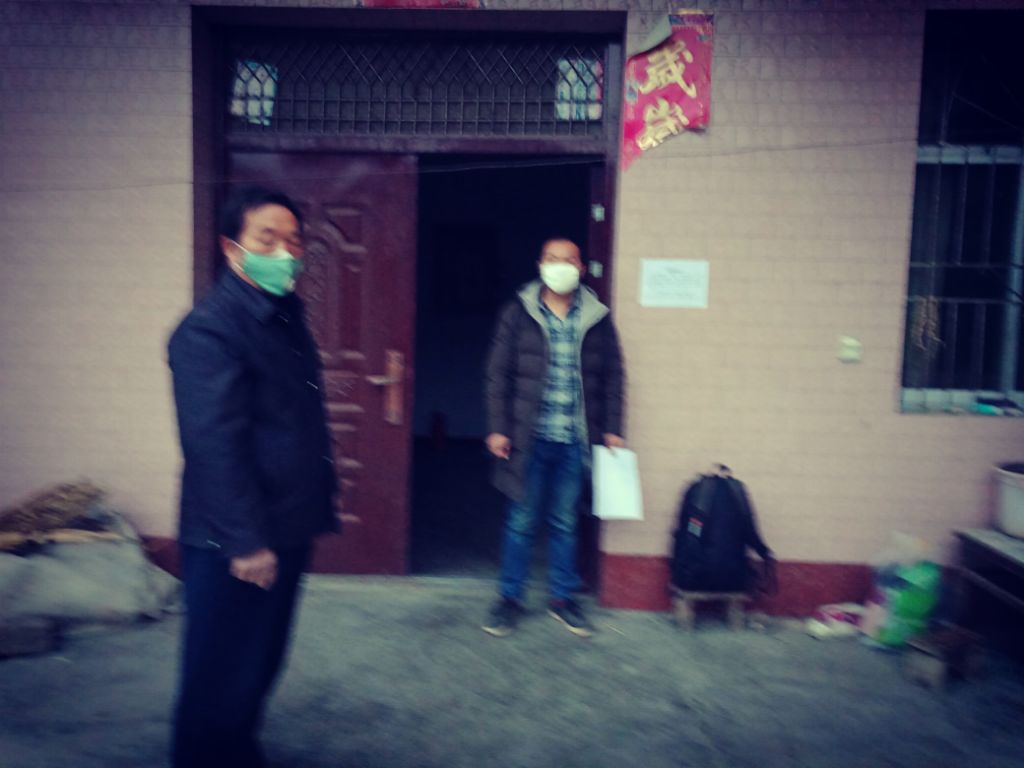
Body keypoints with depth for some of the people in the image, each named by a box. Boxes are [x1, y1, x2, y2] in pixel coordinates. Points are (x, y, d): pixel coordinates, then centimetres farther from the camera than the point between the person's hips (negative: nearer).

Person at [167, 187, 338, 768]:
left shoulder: (288, 317, 10)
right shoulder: (209, 328, -18)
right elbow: (214, 446, -23)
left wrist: (324, 499, 16)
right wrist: (245, 543, -23)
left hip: (288, 531, 9)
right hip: (236, 546, -9)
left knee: (262, 663, 22)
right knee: (221, 678, 7)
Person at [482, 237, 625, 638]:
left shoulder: (598, 319, 5)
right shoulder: (518, 313, 1)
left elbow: (612, 378, 10)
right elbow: (499, 373, 0)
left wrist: (612, 429, 5)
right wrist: (497, 428, -5)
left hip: (575, 441, 2)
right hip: (530, 438, -1)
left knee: (566, 523, 13)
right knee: (521, 522, 7)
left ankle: (563, 598, 27)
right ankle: (510, 598, 22)